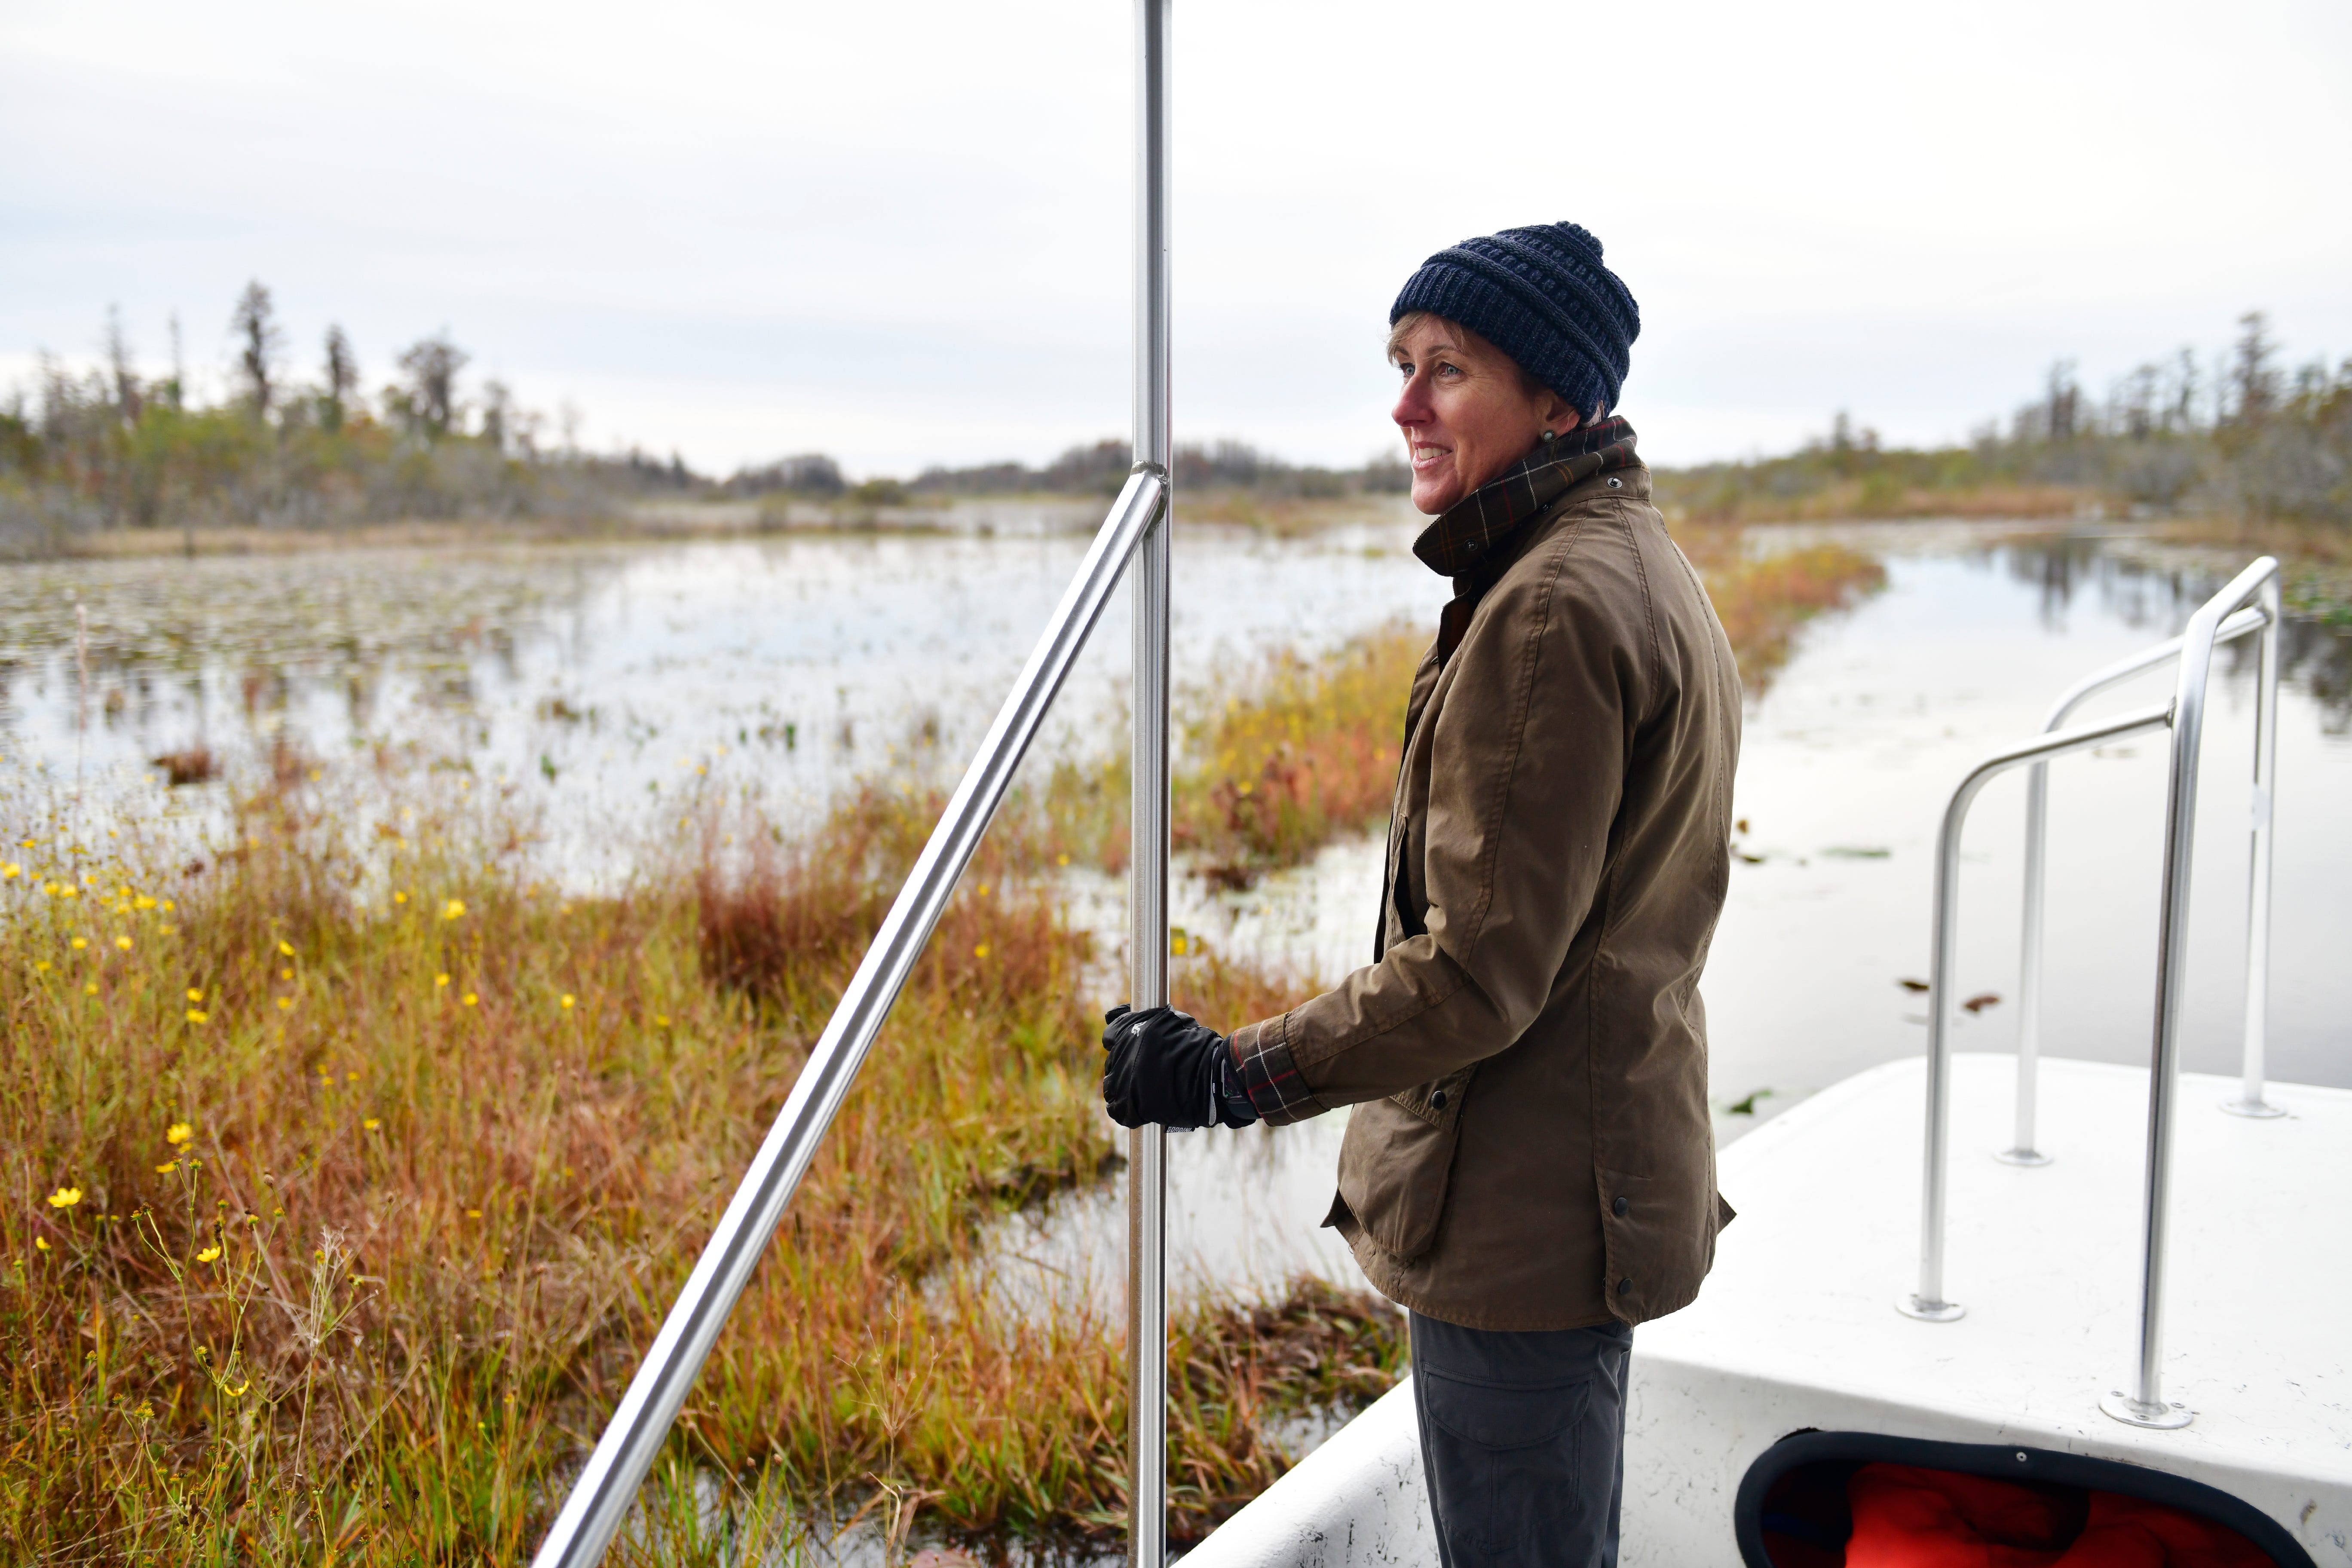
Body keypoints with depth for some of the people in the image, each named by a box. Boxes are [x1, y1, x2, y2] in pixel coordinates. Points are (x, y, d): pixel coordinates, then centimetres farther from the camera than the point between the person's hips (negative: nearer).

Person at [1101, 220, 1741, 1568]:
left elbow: (1479, 971, -24)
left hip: (1523, 1223, -11)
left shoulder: (1550, 610, -22)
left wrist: (1237, 1074, -18)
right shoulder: (1640, 562, 13)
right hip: (1596, 1187, 11)